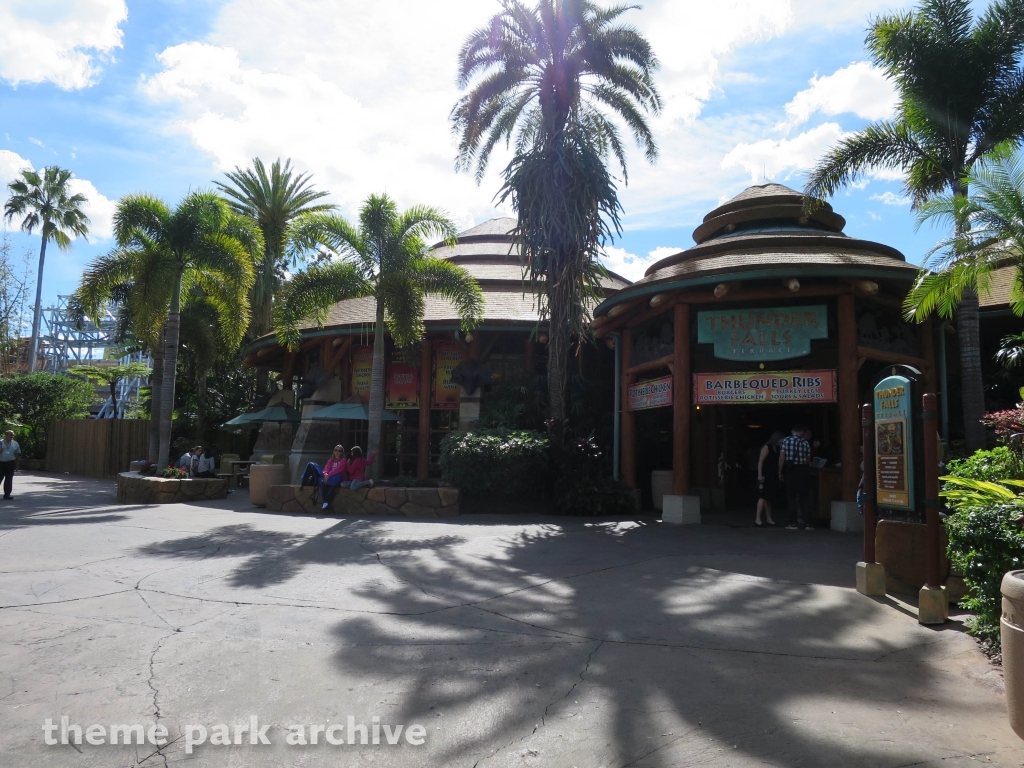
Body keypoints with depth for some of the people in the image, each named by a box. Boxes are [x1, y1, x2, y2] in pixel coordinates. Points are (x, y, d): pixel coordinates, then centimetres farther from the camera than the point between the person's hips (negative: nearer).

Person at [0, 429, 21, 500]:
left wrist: (16, 464, 8)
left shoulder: (15, 444, 7)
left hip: (10, 463, 1)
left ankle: (7, 494, 9)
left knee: (9, 479, 2)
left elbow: (18, 454, 11)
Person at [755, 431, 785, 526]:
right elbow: (760, 461, -15)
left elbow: (777, 462, 19)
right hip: (765, 476, -9)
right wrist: (759, 475, -21)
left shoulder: (777, 449, 16)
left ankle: (768, 518, 18)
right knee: (763, 497, -13)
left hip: (772, 476, 9)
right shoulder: (767, 447, -9)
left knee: (769, 498, 12)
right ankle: (757, 518, -15)